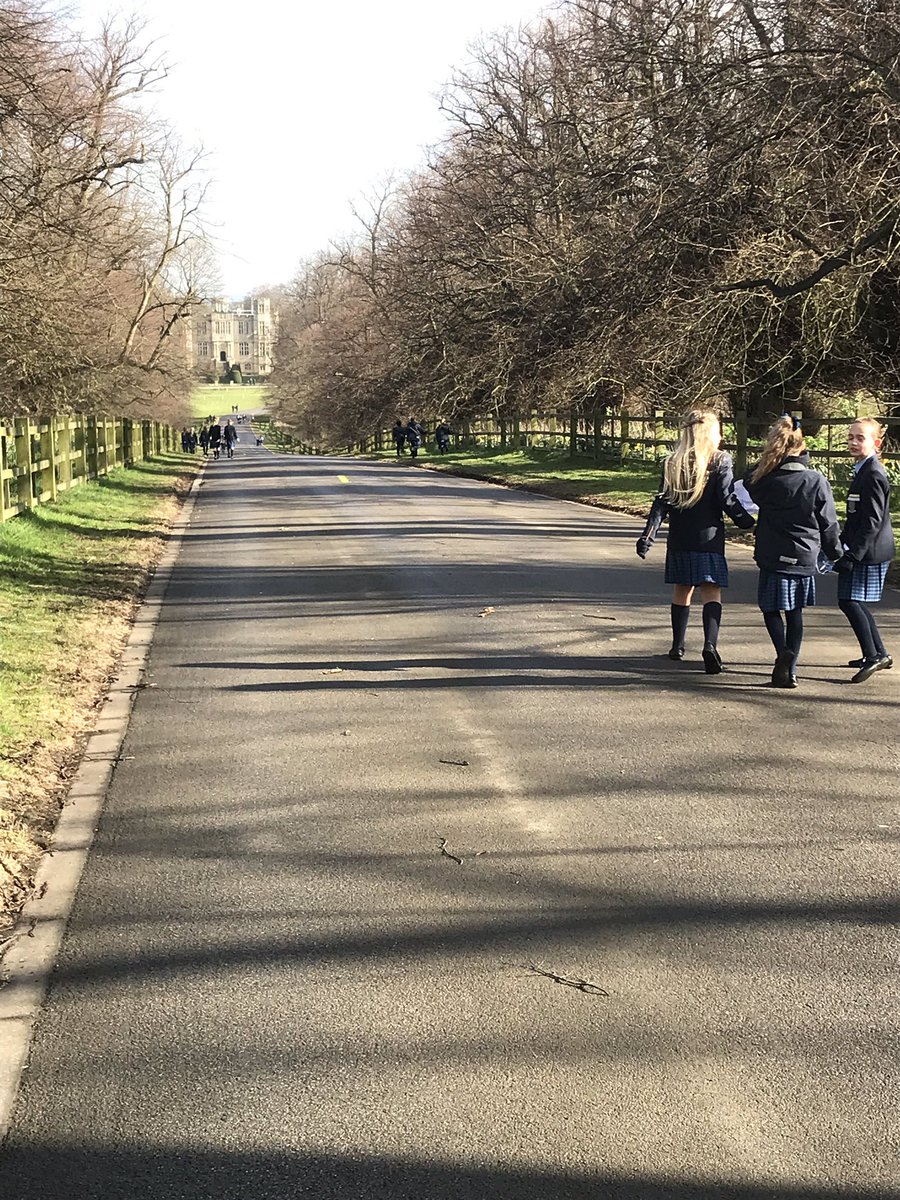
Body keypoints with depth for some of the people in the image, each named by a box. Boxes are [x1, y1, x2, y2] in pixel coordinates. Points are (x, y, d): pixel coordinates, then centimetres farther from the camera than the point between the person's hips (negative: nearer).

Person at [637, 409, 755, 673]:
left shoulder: (672, 463, 3)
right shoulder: (721, 461, -6)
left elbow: (662, 503, -1)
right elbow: (729, 502, -10)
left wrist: (648, 535, -1)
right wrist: (750, 523, 1)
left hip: (679, 539, 3)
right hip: (709, 538, -3)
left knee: (682, 590, 16)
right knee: (712, 592, -4)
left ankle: (677, 646, 25)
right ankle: (710, 644, -24)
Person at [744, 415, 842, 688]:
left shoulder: (766, 481, -10)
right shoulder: (816, 481, -8)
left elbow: (749, 481, 15)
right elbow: (829, 523, 0)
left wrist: (767, 462, 6)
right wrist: (834, 553, 13)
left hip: (773, 558, -2)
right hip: (805, 559, 2)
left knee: (771, 607, 12)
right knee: (795, 613, 13)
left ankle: (783, 651, -14)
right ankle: (790, 670, 14)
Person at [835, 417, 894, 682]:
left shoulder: (873, 474, -17)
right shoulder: (862, 471, 14)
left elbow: (872, 521, -21)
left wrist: (852, 554, -23)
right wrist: (843, 543, 22)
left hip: (870, 551, -10)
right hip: (860, 549, 10)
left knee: (850, 601, -12)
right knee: (855, 603, 15)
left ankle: (873, 656, -9)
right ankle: (879, 654, 23)